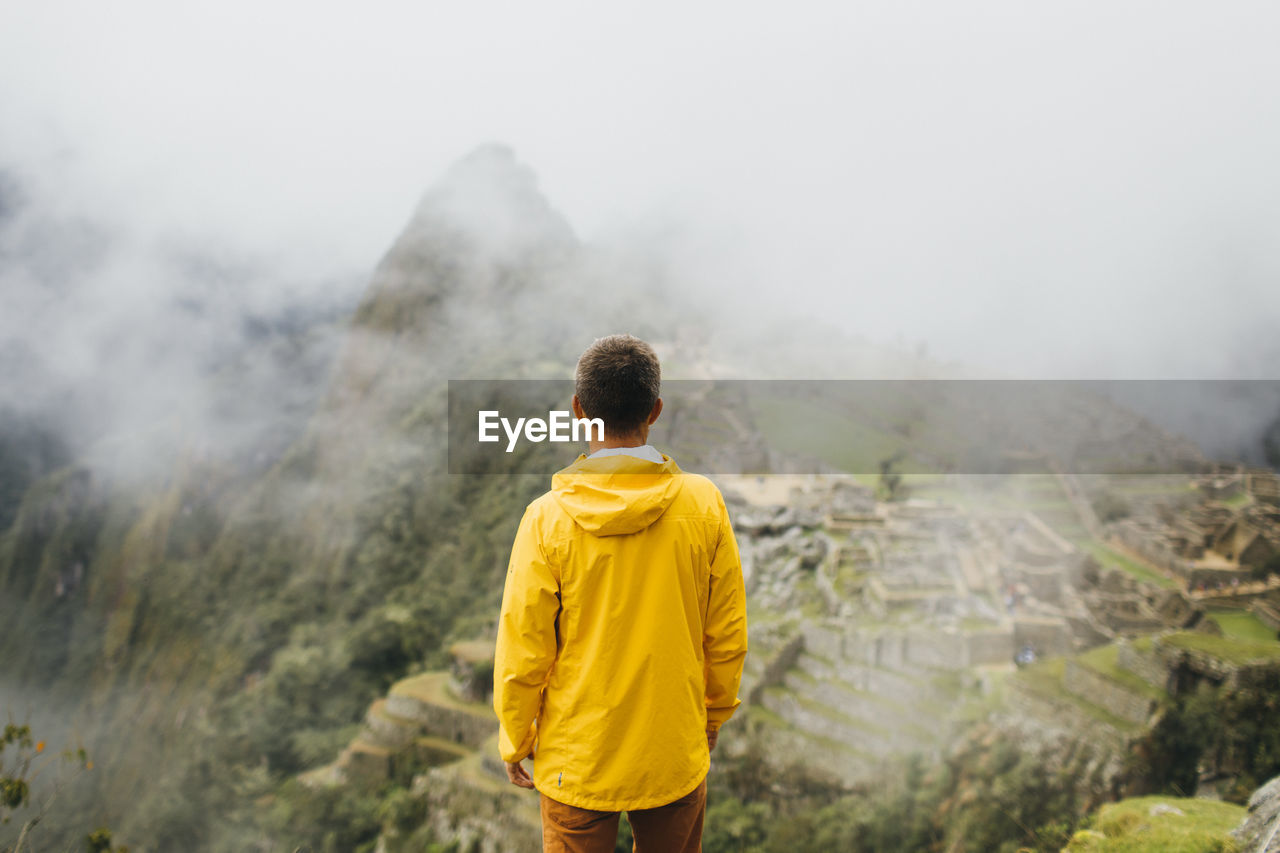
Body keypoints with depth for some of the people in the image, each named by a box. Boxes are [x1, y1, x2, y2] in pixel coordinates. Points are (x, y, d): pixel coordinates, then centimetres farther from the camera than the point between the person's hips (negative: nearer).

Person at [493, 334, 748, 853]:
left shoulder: (548, 518, -17)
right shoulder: (703, 503, -11)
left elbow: (522, 653, -10)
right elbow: (728, 636, -2)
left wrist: (515, 741, 6)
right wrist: (715, 714, 15)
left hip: (578, 764, -1)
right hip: (676, 752, 2)